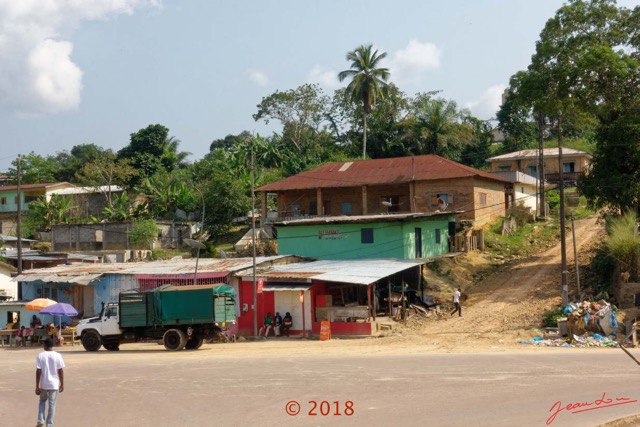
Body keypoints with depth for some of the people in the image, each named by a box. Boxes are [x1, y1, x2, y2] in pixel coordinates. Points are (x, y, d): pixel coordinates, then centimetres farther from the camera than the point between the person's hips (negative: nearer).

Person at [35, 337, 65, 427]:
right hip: (54, 384, -1)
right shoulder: (57, 356, -6)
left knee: (42, 401, 22)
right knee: (52, 404, 7)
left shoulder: (40, 356, -7)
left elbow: (38, 371, -9)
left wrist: (37, 386, -5)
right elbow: (61, 371, -5)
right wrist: (62, 384, 5)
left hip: (43, 384, 1)